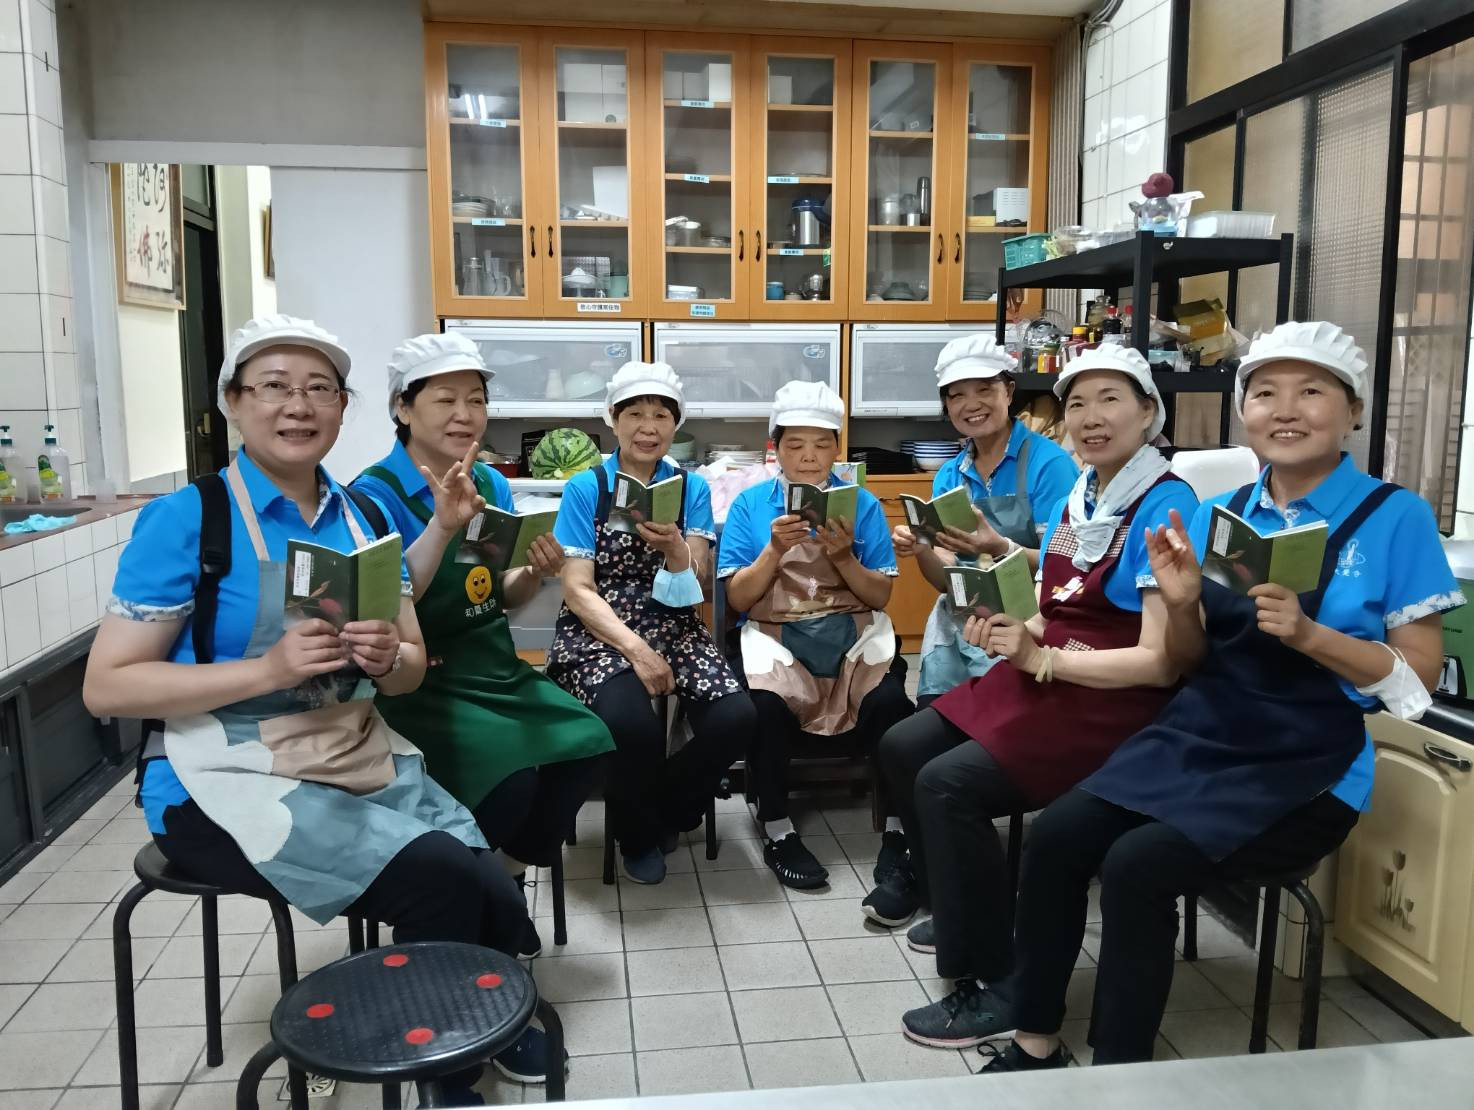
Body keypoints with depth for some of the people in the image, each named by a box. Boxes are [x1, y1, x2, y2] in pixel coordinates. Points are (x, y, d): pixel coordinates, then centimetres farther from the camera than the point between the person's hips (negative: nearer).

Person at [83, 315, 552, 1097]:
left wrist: (388, 659, -14)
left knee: (496, 901, -14)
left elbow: (412, 669, 11)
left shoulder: (362, 519, 6)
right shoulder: (187, 519, -10)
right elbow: (105, 688, -11)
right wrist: (270, 669, -23)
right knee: (442, 882, -23)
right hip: (232, 777, -5)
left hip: (361, 762, 5)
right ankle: (447, 1075, 7)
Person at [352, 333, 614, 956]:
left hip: (493, 668, 7)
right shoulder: (376, 495, -11)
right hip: (417, 685, -6)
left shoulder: (491, 484, 8)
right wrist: (442, 526, -32)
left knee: (588, 744, -14)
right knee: (513, 774, -26)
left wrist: (535, 574, -8)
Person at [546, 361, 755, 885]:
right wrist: (635, 648, -21)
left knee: (735, 717, -24)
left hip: (673, 628, 3)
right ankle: (638, 832, 0)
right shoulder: (585, 488, 0)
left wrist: (674, 547, -21)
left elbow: (697, 589, 1)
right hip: (598, 632, -3)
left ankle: (667, 813, 7)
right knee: (632, 722, -33)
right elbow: (578, 590, -7)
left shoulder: (692, 488, 7)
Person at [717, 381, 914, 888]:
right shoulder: (750, 504, 5)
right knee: (763, 707, -32)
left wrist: (843, 557, -13)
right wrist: (775, 550, -14)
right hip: (775, 636, 0)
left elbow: (880, 597, 4)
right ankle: (777, 832, -9)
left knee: (889, 703, -29)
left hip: (854, 634, 1)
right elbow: (738, 600, 1)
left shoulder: (862, 503, 6)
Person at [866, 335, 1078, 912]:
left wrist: (998, 548, -29)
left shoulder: (1048, 462, -3)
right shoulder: (950, 475, 15)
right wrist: (920, 553, -12)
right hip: (961, 620, 5)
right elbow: (948, 579, 10)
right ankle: (914, 846, -2)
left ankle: (904, 842, -4)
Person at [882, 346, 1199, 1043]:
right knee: (904, 746, 5)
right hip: (1046, 681, 9)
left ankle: (991, 981, -5)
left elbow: (1161, 662, -21)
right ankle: (959, 910, 24)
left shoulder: (1164, 508, -15)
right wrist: (1012, 629, -5)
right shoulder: (1075, 498, 10)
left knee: (948, 784, -22)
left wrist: (1041, 658, -21)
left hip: (1112, 706, -9)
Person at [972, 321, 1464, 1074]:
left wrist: (1307, 635, -21)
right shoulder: (1217, 515, 7)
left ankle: (1119, 1073, -4)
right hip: (1199, 737, 5)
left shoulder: (1395, 518, -6)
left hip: (1308, 765, -4)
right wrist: (1182, 606, -12)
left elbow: (1419, 675, -5)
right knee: (1056, 835, -15)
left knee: (1137, 864, -24)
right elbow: (1189, 663, 10)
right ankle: (1034, 1041, 2)